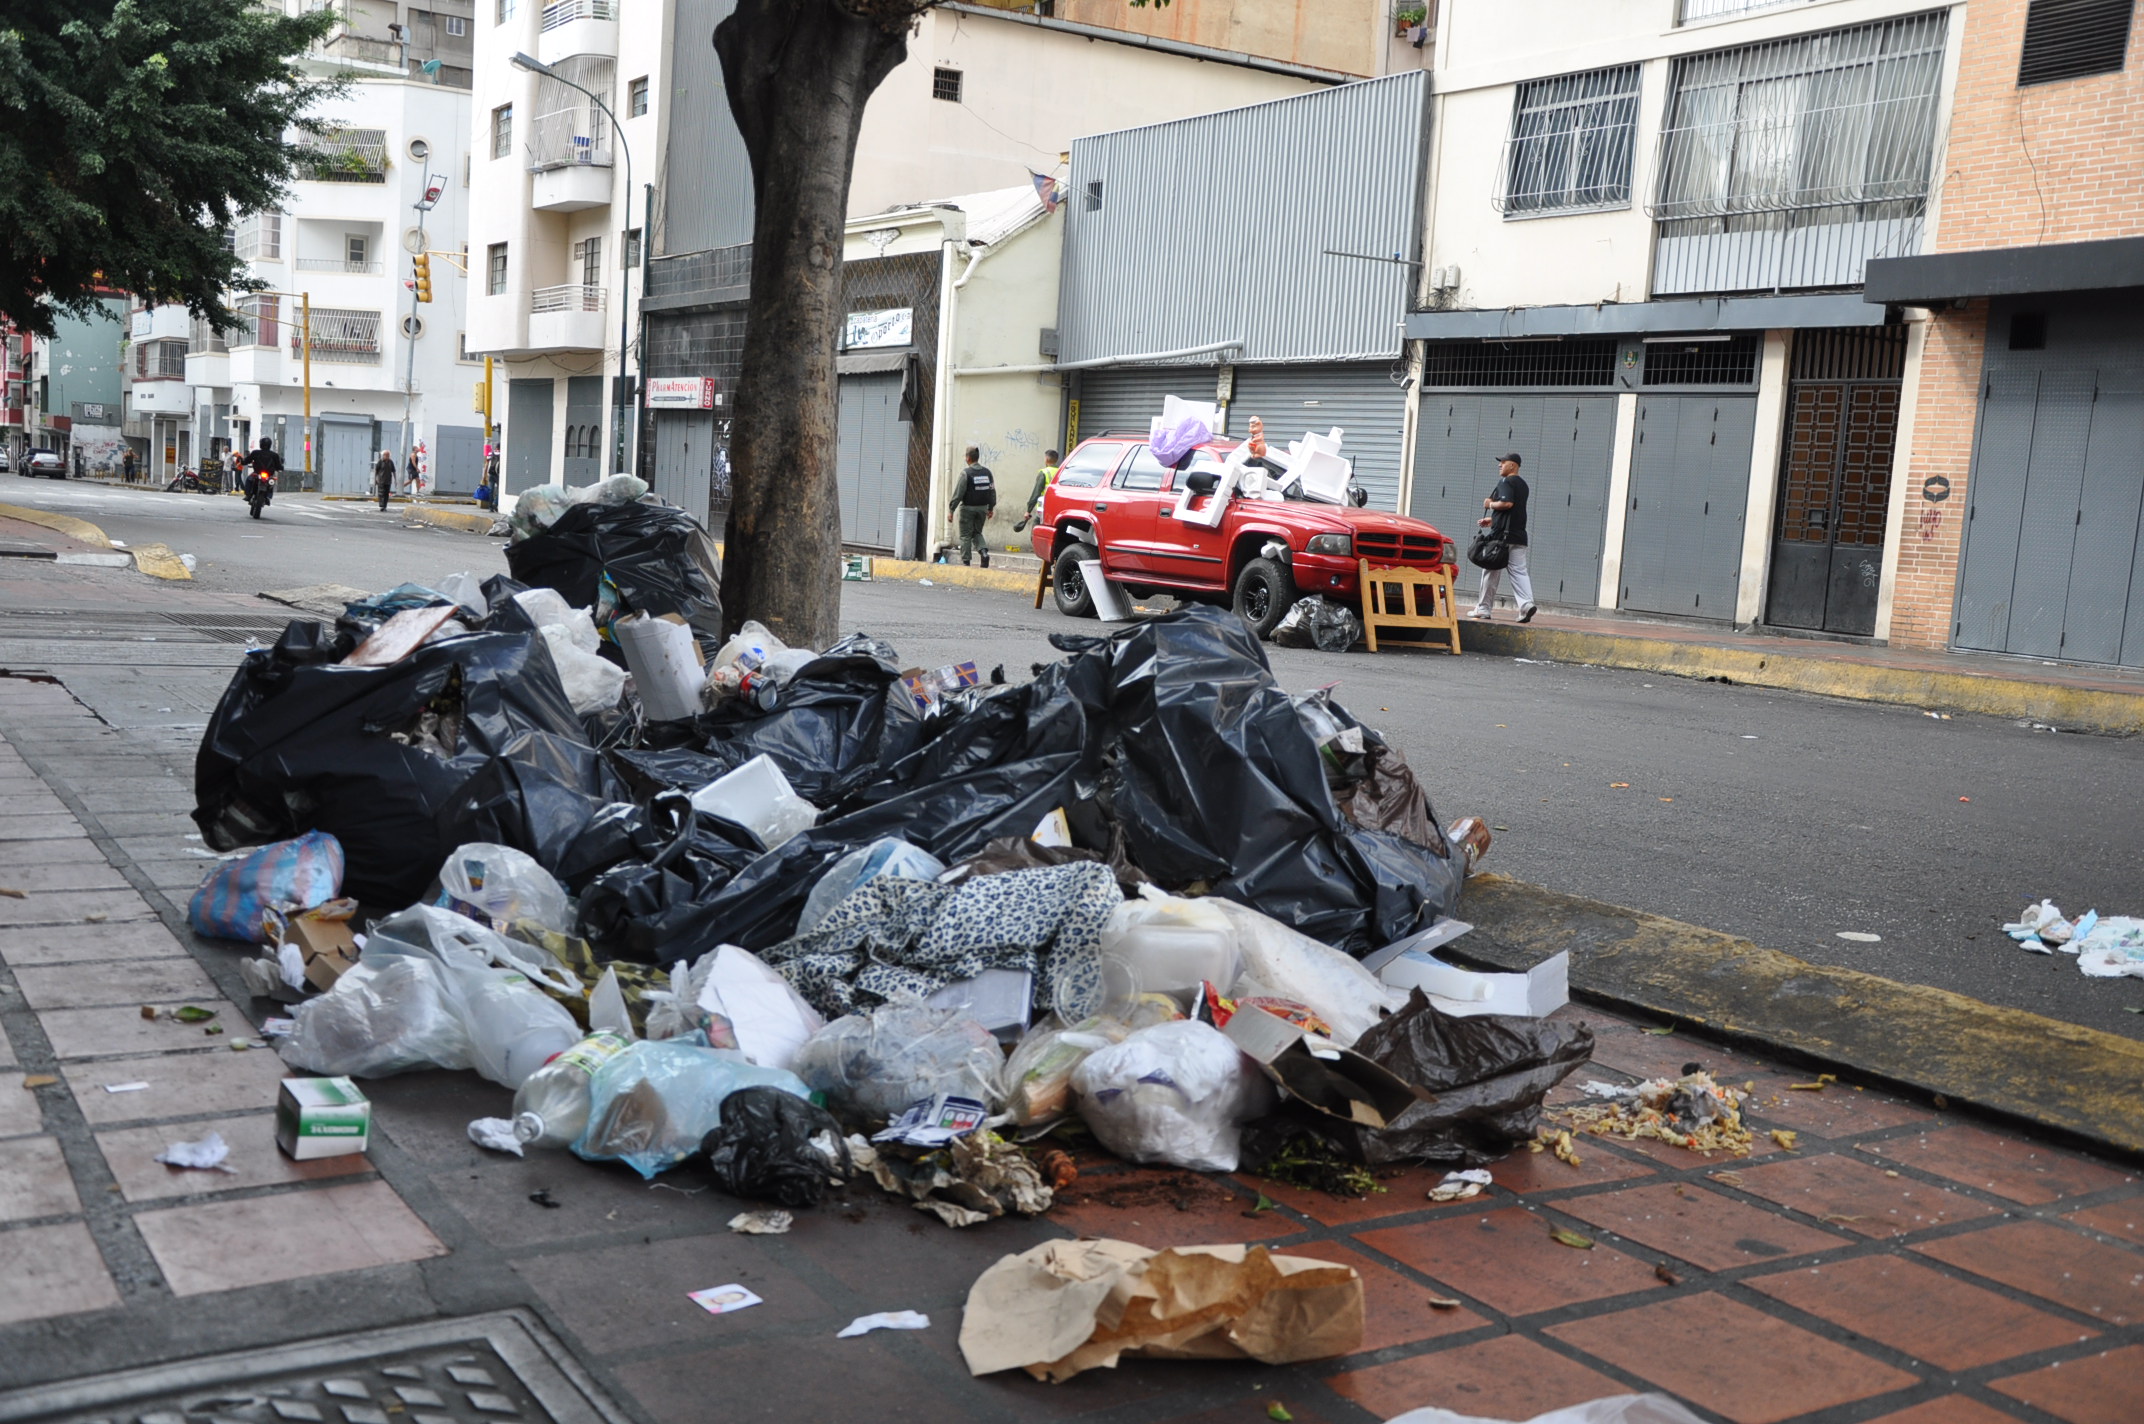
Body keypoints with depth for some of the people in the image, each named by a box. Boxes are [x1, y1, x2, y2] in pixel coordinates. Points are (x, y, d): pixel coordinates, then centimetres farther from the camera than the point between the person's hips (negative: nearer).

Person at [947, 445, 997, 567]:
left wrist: (951, 510, -10)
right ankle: (984, 551, -6)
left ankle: (965, 561, 5)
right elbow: (992, 491, 8)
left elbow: (958, 493, -15)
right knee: (977, 532, 19)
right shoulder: (987, 472, 3)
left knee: (965, 535, 5)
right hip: (982, 508, 5)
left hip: (968, 508, -5)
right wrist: (991, 508, 19)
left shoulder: (966, 473, -14)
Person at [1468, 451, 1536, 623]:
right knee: (1519, 572, 2)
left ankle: (1483, 609, 8)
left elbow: (1507, 503, -25)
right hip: (1519, 536, 8)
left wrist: (1490, 505, -8)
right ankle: (1527, 604, -16)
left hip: (1502, 535, -8)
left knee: (1491, 571, 2)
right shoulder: (1522, 484, 20)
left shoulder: (1506, 482, -9)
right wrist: (1492, 519, 28)